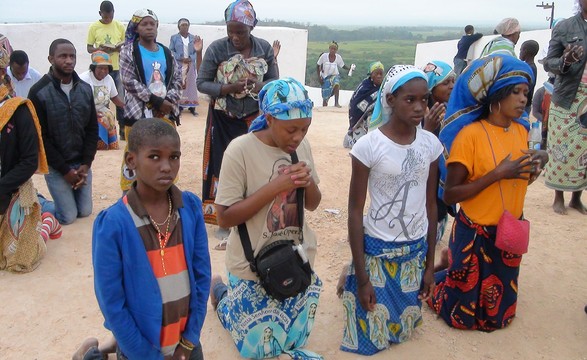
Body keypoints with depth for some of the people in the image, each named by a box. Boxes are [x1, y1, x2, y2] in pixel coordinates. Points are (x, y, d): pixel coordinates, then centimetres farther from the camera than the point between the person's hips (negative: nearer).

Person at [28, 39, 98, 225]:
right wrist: (65, 170, -14)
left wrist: (86, 164, -7)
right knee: (68, 216, -1)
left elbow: (92, 129, 3)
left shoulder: (85, 89, 1)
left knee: (85, 211, 8)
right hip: (55, 166, -4)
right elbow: (40, 137, -13)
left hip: (81, 163, 4)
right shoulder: (39, 92, -13)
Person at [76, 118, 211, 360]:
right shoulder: (113, 225, -22)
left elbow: (202, 275, -4)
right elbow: (111, 303, -16)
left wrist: (189, 341, -5)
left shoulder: (191, 207, -11)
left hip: (185, 339, 4)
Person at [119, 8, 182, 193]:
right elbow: (129, 81, -11)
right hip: (139, 111, -4)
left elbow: (177, 78, 8)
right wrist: (156, 100, -16)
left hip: (165, 112, 4)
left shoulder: (166, 52, 12)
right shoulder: (129, 51, -1)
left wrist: (169, 100, -10)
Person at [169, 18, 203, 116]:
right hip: (178, 65, -2)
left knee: (191, 85, 2)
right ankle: (179, 105, 1)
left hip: (191, 65, 2)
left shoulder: (193, 38, 9)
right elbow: (171, 51, -1)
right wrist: (181, 58, -14)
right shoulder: (174, 38, 3)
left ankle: (192, 106, 6)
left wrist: (190, 58, -13)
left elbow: (197, 51, 5)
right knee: (179, 85, -4)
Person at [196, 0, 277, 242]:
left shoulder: (265, 49, -4)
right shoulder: (217, 49, -11)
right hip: (224, 120, -2)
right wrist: (228, 88, -24)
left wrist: (260, 88, -20)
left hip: (254, 120, 2)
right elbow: (201, 83, -7)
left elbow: (274, 81, 4)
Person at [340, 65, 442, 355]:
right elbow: (355, 212, -12)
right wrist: (361, 277, -11)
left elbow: (431, 205, 5)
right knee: (371, 334, 7)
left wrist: (430, 264, 7)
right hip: (377, 250, -4)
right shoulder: (369, 145, -16)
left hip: (416, 252, 4)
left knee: (404, 327, 16)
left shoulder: (430, 144, -3)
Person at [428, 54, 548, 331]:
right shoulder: (470, 134, -18)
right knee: (464, 314, 10)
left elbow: (519, 181, 14)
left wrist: (538, 161, -6)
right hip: (476, 235, -6)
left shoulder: (521, 130, 2)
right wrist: (498, 173, -26)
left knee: (498, 314, 19)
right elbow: (450, 195, -20)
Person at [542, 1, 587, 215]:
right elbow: (548, 63, -3)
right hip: (566, 101, -2)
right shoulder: (564, 27, -3)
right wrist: (564, 61, -23)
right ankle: (559, 198, 19)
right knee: (562, 151, 4)